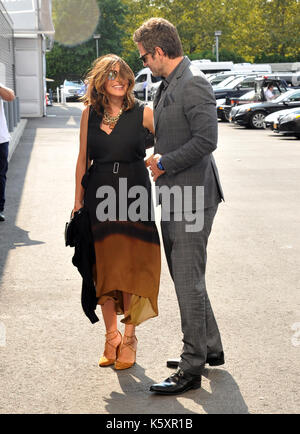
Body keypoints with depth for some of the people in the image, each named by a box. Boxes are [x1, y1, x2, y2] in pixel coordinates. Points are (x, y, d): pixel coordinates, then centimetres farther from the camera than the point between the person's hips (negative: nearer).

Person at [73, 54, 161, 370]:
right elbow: (83, 159, 10)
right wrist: (78, 201, 9)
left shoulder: (143, 113, -2)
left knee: (131, 267, -2)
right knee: (103, 267, 5)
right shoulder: (90, 113, 5)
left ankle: (128, 339, 12)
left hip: (134, 194, -2)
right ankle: (111, 337, 19)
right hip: (98, 195, 2)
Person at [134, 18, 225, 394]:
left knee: (188, 283, -5)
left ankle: (191, 369, 4)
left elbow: (206, 139, -24)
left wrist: (165, 163, -15)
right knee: (185, 279, 18)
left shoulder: (193, 84, -17)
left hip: (192, 197, -10)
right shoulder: (167, 86, 14)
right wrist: (159, 161, 12)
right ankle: (210, 348, 32)